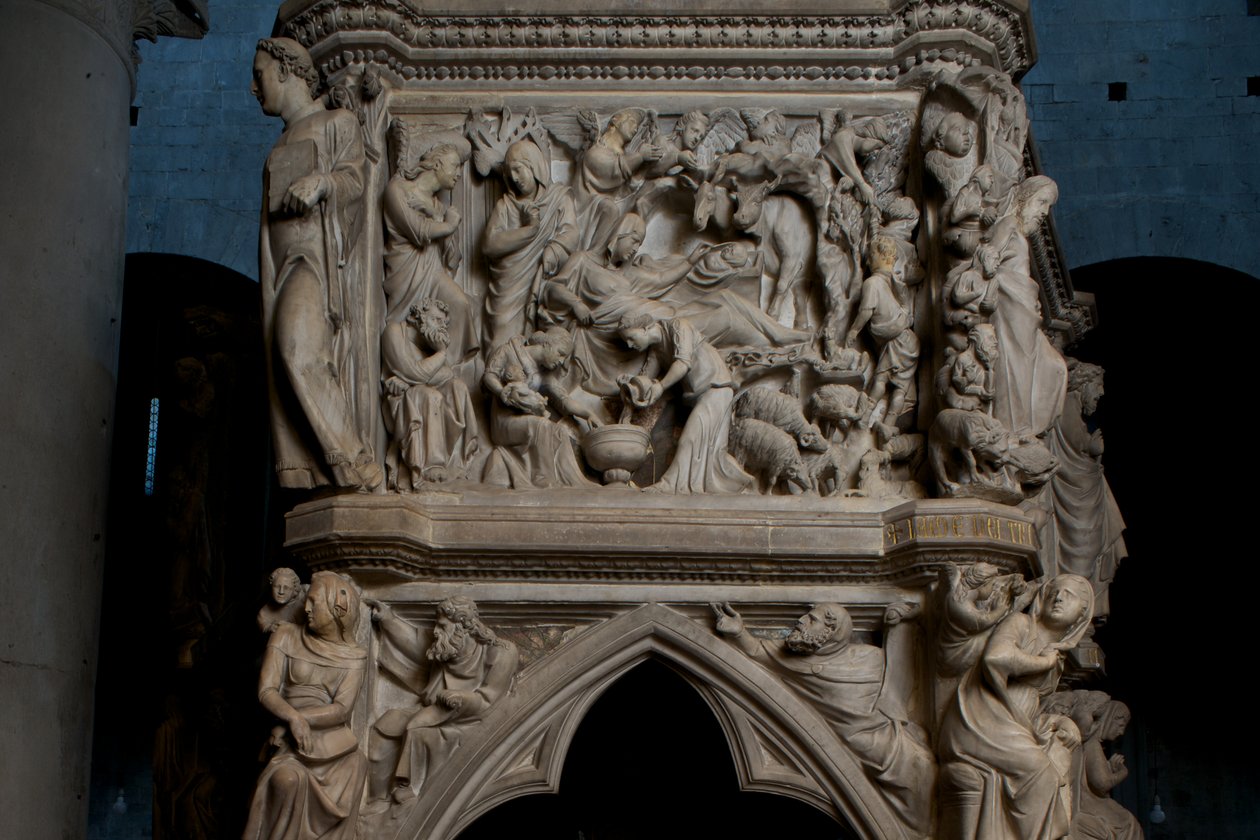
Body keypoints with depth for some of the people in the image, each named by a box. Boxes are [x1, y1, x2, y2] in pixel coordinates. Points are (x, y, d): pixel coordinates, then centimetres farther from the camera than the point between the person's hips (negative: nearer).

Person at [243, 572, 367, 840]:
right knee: (288, 779, -31)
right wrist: (293, 718, -22)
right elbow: (266, 691, -4)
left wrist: (297, 720, -17)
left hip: (333, 739, 2)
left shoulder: (352, 656, 4)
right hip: (292, 738, -1)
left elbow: (341, 709, -6)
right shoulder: (286, 637, 4)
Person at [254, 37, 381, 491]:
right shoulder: (281, 147, 30)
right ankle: (302, 484, -14)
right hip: (279, 259, 6)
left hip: (318, 253, -6)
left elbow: (354, 176, -3)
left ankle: (353, 468, -27)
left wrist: (322, 182, -25)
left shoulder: (338, 123, 13)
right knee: (283, 357, -8)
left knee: (301, 346, -26)